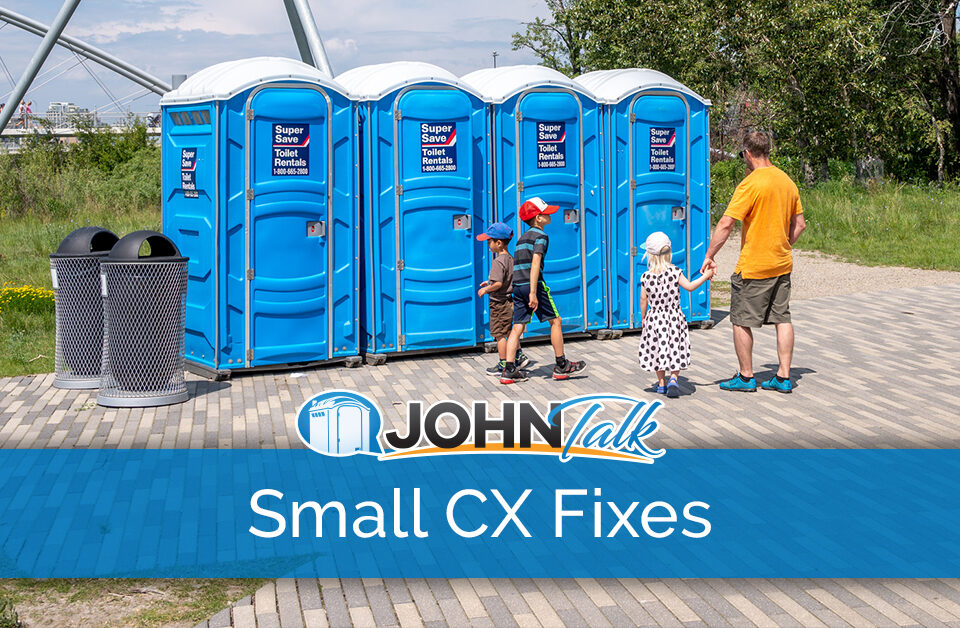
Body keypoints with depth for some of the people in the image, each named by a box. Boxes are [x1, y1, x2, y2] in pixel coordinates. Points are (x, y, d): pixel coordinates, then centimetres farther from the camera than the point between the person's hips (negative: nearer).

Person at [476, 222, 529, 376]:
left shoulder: (498, 262, -21)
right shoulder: (510, 259, 8)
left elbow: (498, 283, -28)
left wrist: (485, 290, -13)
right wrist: (490, 282, 19)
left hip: (499, 303, -9)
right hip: (509, 301, 9)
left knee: (499, 334, 0)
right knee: (507, 331, 21)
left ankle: (503, 365, 5)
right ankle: (519, 356, 21)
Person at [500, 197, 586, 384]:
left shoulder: (523, 237, 20)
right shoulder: (540, 236, -6)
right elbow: (535, 263, -16)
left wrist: (522, 294, 27)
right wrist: (533, 293, -21)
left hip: (517, 285, 8)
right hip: (532, 284, -8)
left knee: (518, 326, 5)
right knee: (555, 321, 4)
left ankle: (509, 370, -2)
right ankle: (561, 366, 8)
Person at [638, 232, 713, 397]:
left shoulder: (646, 277, -9)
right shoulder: (675, 272, -13)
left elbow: (643, 299, -2)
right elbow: (690, 287, -11)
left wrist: (643, 317, 11)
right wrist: (705, 276, 1)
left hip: (654, 318, 1)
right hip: (674, 318, -1)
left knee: (657, 350, 13)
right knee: (675, 350, 8)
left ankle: (661, 383, 19)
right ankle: (673, 379, -9)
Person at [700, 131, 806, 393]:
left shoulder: (751, 184, -16)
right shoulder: (787, 181, 7)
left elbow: (726, 224, -20)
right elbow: (799, 224, 14)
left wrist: (709, 256, -13)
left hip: (753, 266, -7)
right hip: (782, 264, 7)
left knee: (741, 321, 4)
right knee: (782, 319, 10)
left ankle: (746, 377, 10)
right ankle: (784, 377, 12)